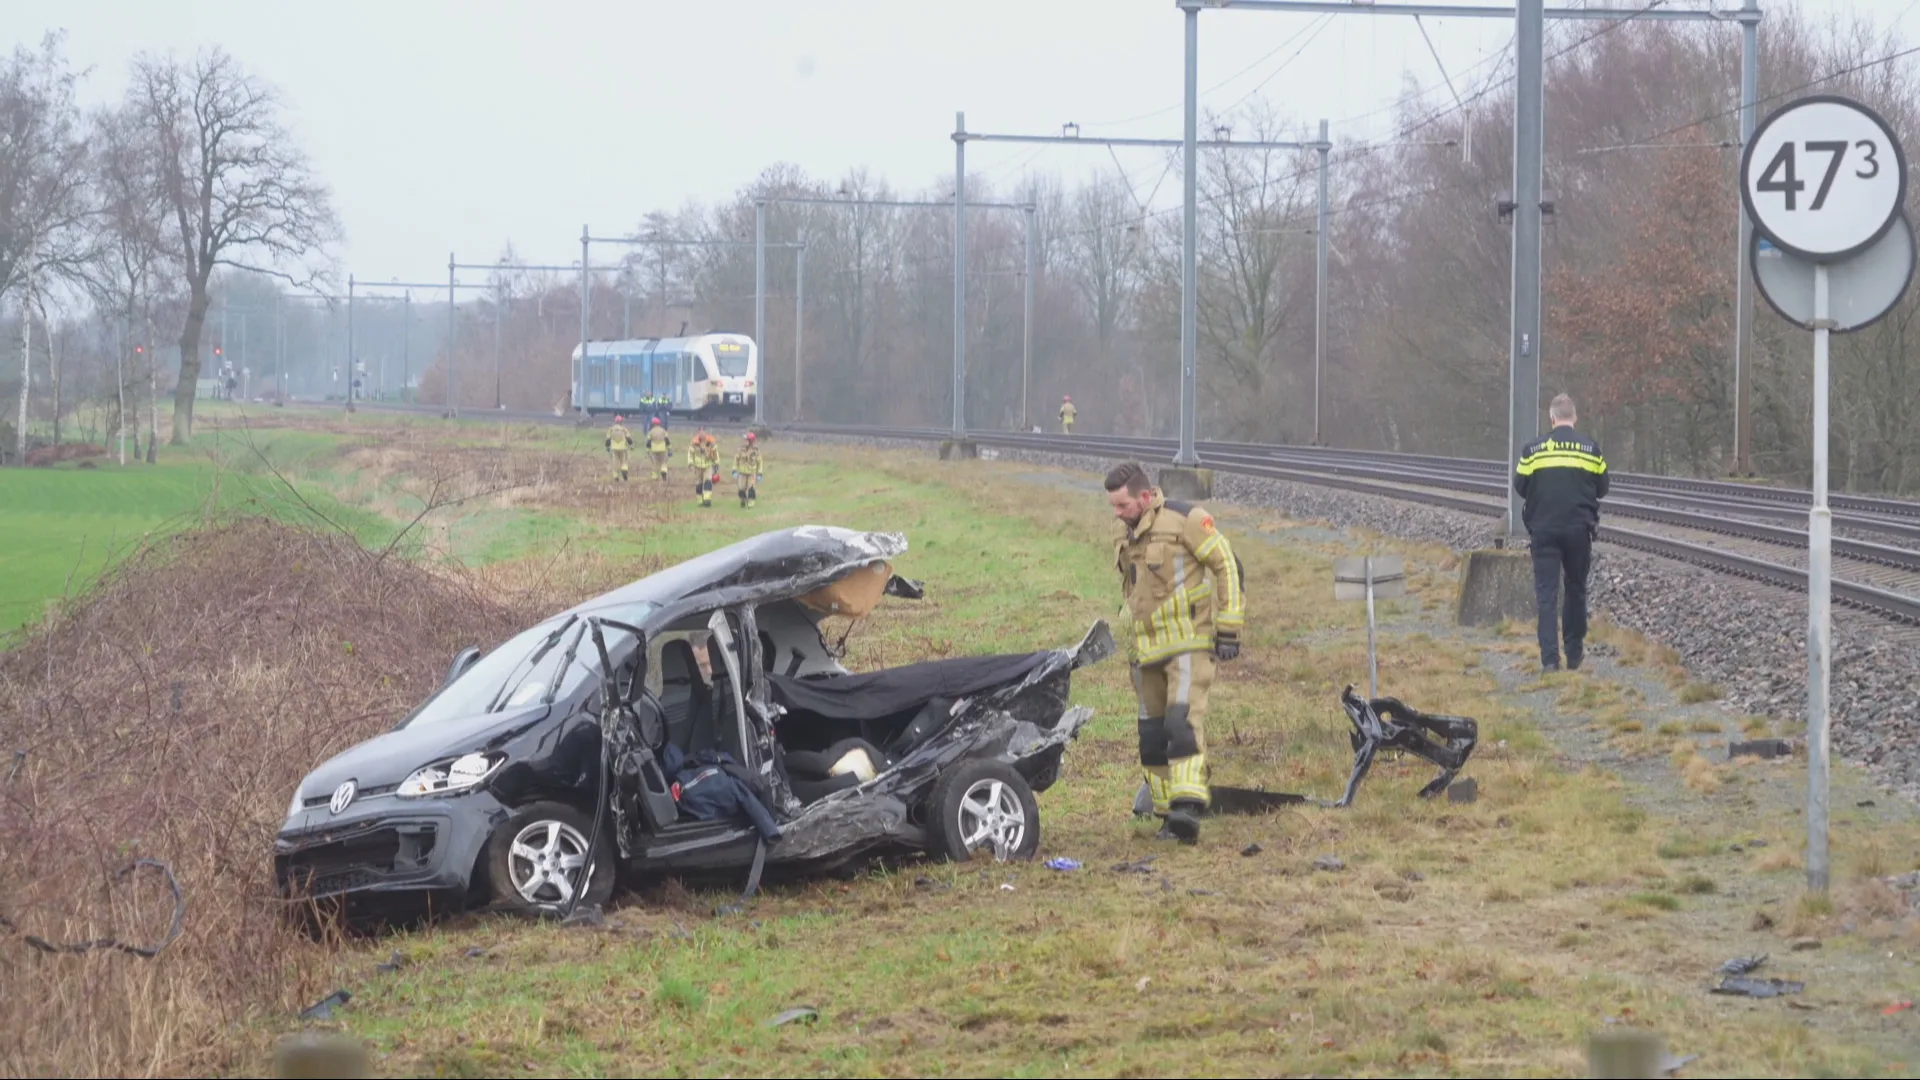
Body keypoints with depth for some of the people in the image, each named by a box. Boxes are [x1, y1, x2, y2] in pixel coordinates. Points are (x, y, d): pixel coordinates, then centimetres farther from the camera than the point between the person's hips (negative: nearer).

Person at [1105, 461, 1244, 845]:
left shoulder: (1185, 520, -11)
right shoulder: (1127, 537, 13)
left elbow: (1228, 567, -9)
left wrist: (1228, 628, -11)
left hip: (1188, 644, -8)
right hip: (1146, 650, 8)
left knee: (1183, 721, -21)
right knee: (1152, 733, 6)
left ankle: (1188, 808, -31)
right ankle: (1167, 814, 13)